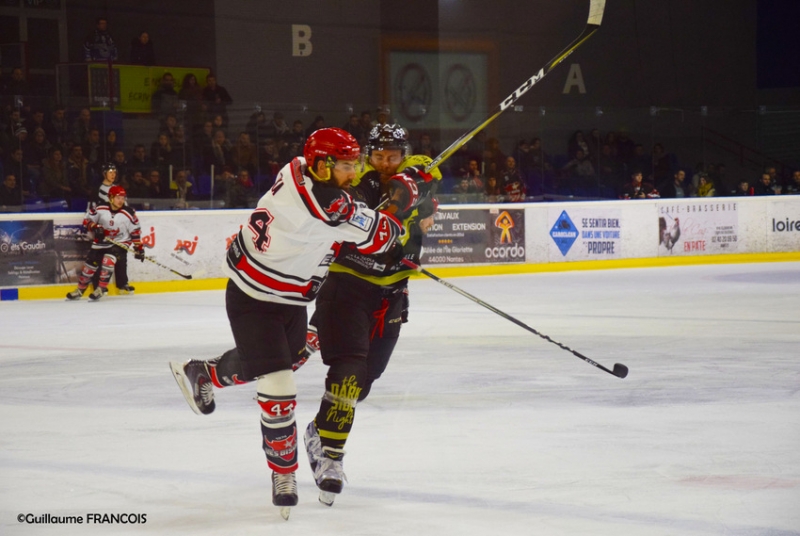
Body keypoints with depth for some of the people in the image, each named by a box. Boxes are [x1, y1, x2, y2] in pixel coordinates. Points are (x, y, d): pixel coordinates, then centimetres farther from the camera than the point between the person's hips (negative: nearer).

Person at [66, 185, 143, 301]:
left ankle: (101, 289, -17)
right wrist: (94, 227, -19)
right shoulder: (100, 209, -11)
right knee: (91, 262, 0)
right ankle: (80, 290, 18)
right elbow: (87, 219, 0)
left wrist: (139, 248, -5)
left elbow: (135, 231, -4)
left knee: (108, 260, -27)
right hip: (101, 242, 2)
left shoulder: (129, 213, -11)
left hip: (120, 243, -2)